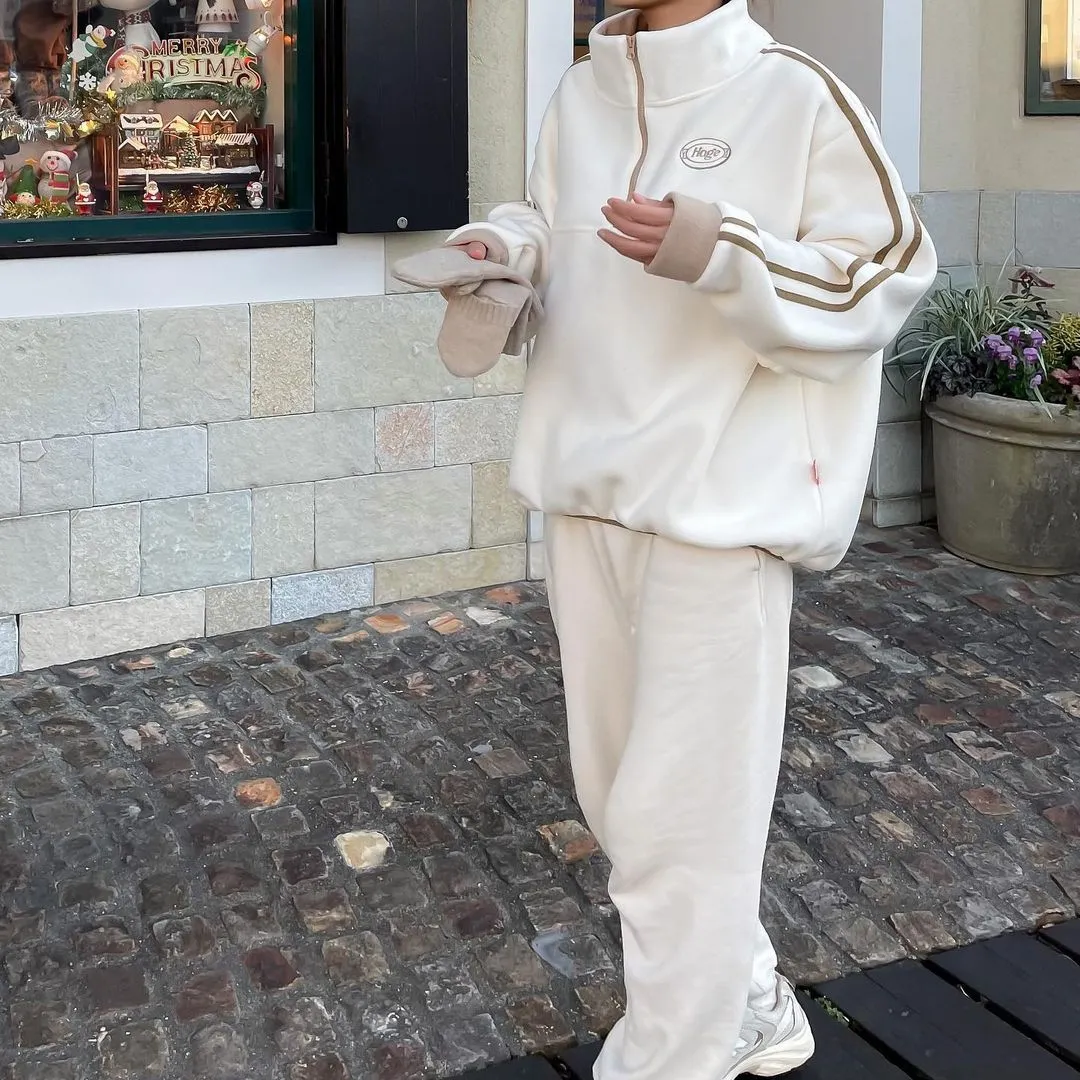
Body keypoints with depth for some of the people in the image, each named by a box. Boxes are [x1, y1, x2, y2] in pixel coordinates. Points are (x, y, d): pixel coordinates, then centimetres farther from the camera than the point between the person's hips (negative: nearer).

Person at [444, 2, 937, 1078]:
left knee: (674, 818, -1)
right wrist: (505, 245, 0)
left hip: (719, 503, -7)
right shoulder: (581, 93, 10)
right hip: (589, 492, 7)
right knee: (618, 790, 18)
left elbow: (886, 275, -10)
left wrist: (720, 253, -24)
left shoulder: (796, 95, -9)